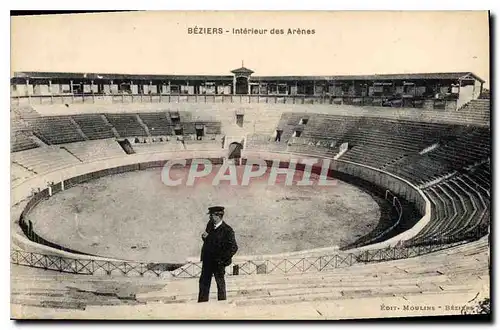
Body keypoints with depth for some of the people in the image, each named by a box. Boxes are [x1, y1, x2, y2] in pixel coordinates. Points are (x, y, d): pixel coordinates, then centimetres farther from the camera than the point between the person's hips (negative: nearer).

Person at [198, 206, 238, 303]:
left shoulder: (227, 230, -16)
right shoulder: (210, 224, 4)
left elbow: (234, 247, -16)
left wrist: (223, 259, -16)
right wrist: (205, 237, -5)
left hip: (218, 262, -6)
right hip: (207, 260, 6)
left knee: (220, 283, 9)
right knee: (204, 282, 13)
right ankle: (202, 302, 25)